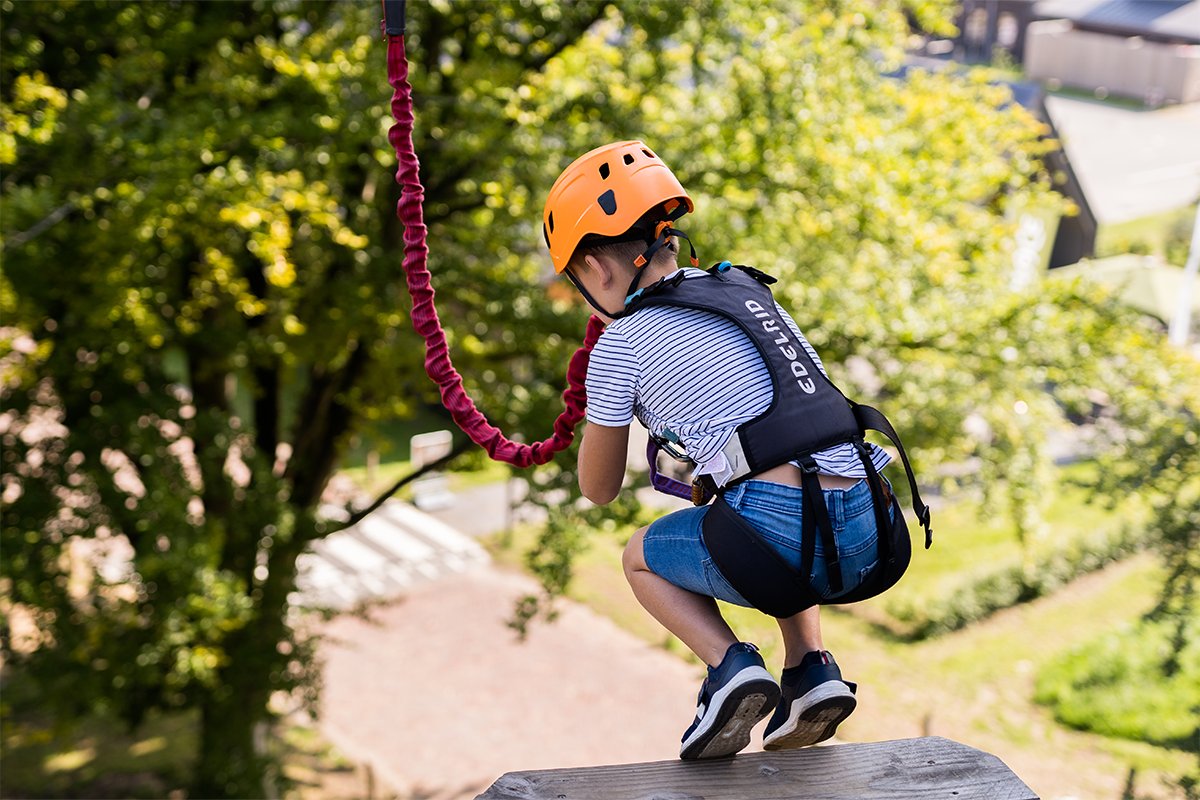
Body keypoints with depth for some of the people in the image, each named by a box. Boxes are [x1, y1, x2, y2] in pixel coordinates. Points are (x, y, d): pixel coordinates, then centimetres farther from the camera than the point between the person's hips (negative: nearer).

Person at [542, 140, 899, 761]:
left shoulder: (620, 346, 4)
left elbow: (600, 490, 18)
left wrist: (601, 400, 32)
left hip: (782, 533, -6)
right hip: (868, 533, 6)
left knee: (643, 556, 24)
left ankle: (729, 664, 0)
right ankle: (811, 667, 18)